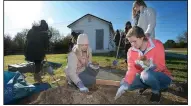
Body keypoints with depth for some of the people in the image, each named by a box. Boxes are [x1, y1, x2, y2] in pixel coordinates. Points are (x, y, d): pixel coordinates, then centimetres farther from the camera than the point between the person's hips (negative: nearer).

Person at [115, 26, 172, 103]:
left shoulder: (157, 45, -20)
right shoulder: (131, 51, -9)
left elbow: (161, 66, -23)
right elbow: (131, 70, -13)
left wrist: (149, 65, -44)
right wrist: (124, 85, -25)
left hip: (162, 77, -4)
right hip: (144, 76, 5)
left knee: (146, 74, -38)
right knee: (123, 83, -13)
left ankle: (156, 91, -4)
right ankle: (146, 85, 12)